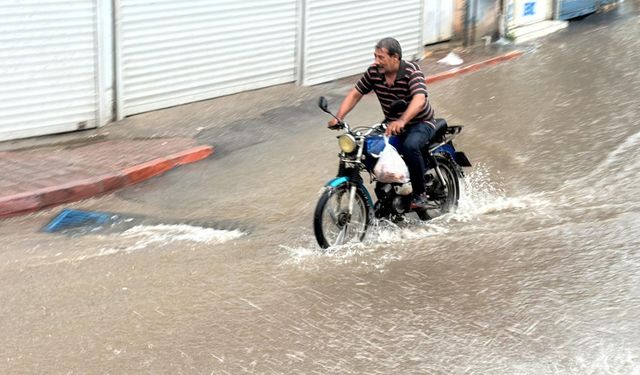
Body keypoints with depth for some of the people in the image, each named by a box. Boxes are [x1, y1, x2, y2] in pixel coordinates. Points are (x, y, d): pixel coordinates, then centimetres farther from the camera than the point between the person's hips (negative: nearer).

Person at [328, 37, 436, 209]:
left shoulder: (411, 71, -24)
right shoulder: (374, 71, -7)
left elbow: (419, 99, -40)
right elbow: (355, 94, 0)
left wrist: (401, 121, -57)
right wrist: (338, 117, -16)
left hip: (420, 123, -6)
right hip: (392, 124, 6)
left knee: (410, 146, -36)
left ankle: (420, 194, -18)